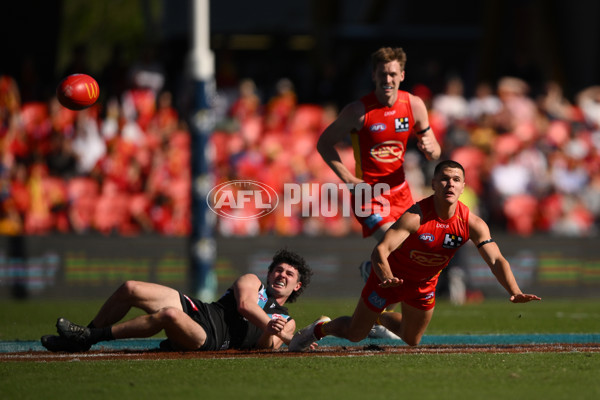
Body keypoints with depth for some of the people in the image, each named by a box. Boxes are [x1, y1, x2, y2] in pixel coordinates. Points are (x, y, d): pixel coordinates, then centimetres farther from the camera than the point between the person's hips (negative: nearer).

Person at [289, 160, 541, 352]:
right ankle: (319, 329, 38)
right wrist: (386, 276, -61)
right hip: (391, 277, -4)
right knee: (355, 334, 7)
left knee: (412, 340, 22)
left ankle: (382, 318, 52)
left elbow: (496, 260, -25)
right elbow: (381, 250, -40)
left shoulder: (472, 224, -23)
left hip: (425, 284, 4)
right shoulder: (416, 216, -35)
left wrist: (515, 292, -41)